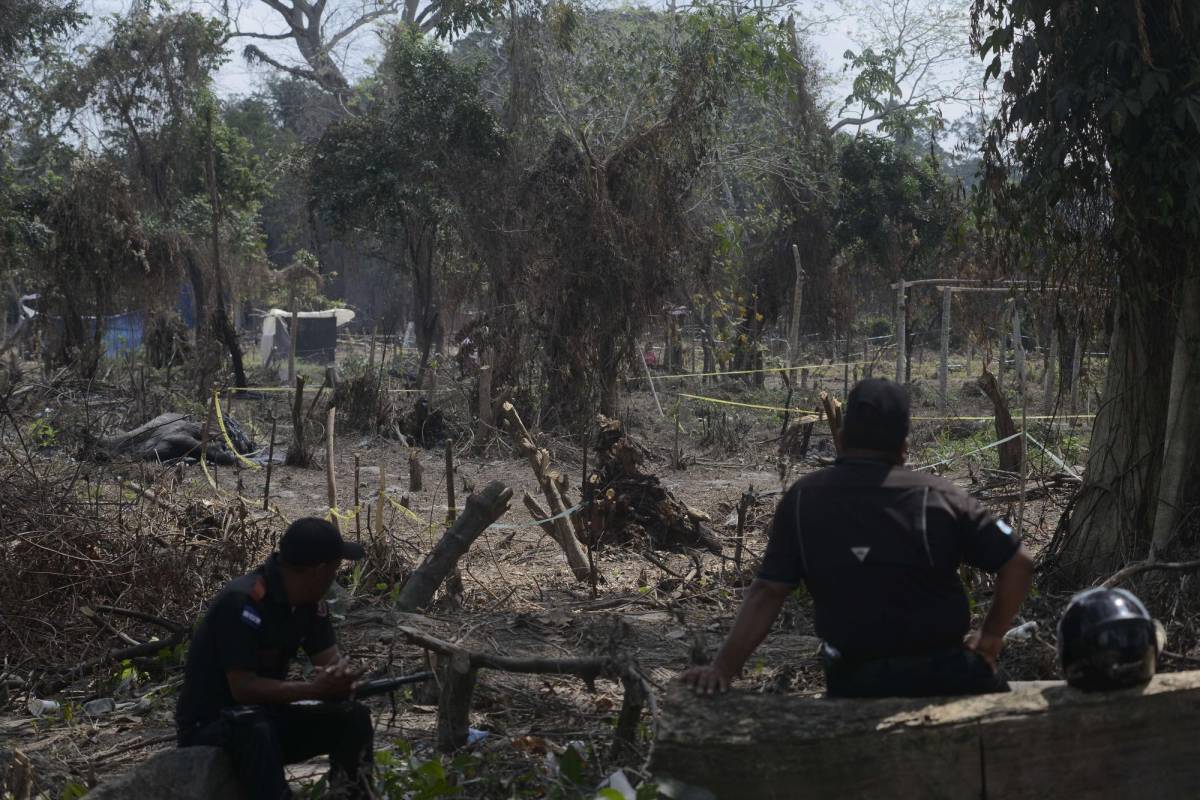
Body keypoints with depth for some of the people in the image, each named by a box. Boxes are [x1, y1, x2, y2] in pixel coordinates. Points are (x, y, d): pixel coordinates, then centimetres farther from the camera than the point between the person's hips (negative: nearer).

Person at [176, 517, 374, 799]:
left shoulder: (310, 602, -2)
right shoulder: (243, 601, -27)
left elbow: (333, 661, -4)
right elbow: (243, 687, -30)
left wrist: (338, 679, -27)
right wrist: (314, 689, -33)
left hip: (266, 716, 8)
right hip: (208, 726, -7)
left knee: (354, 718, -10)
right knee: (255, 729, -39)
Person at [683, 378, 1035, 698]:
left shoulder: (803, 500, -1)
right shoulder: (938, 497, -3)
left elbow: (768, 592, -4)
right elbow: (1018, 563, -3)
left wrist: (722, 669, -2)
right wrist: (990, 638, 9)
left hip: (855, 685, 1)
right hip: (945, 676, -1)